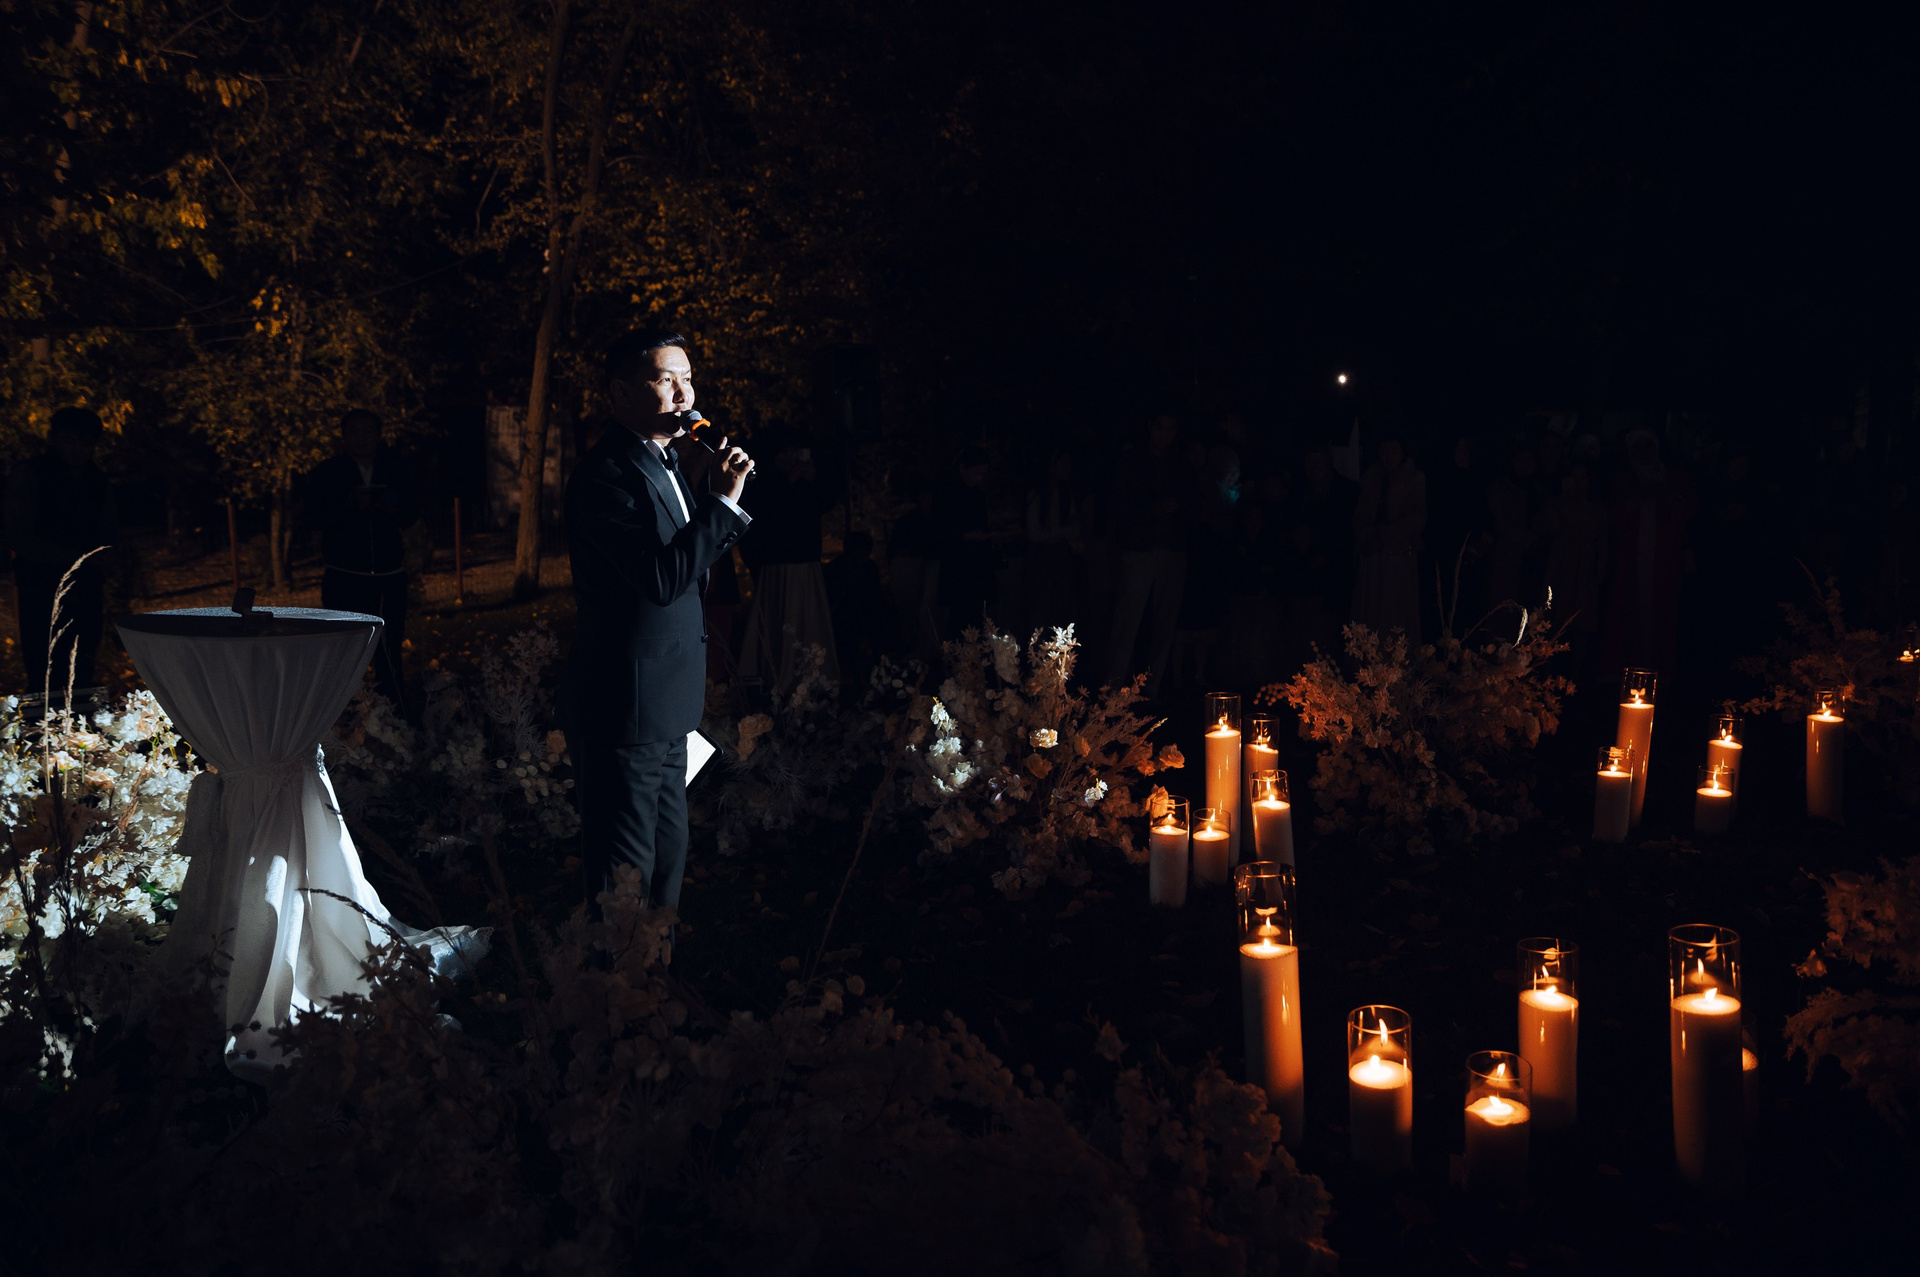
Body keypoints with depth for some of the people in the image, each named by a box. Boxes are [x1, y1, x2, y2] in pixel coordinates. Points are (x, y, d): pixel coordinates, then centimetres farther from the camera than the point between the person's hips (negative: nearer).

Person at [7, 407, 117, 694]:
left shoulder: (98, 482, 13)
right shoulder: (29, 475, -2)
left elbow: (107, 536, 16)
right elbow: (20, 538, -7)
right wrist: (77, 557, -11)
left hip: (85, 592, 5)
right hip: (42, 592, -4)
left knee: (81, 675, 3)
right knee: (44, 679, -9)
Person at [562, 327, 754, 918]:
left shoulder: (664, 464, 14)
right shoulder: (605, 475, -18)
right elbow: (661, 580, -27)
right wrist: (723, 500, -23)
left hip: (665, 710, 10)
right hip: (623, 708, -10)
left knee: (667, 863, 19)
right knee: (623, 877, -3)